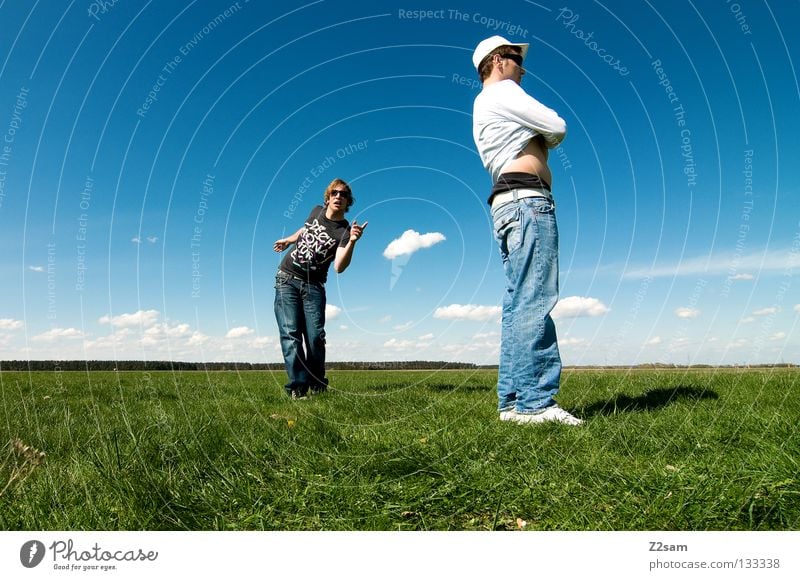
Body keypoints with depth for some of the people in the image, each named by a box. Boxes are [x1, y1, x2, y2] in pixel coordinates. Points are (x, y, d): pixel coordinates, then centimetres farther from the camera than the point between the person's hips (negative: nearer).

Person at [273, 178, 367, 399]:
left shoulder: (344, 231, -10)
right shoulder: (317, 211, 4)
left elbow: (339, 267, -26)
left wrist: (352, 242, -40)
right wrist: (289, 240, 40)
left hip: (313, 286, -2)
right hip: (287, 279, 2)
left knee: (315, 336, -8)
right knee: (290, 333, -10)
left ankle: (317, 386, 8)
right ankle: (297, 387, -14)